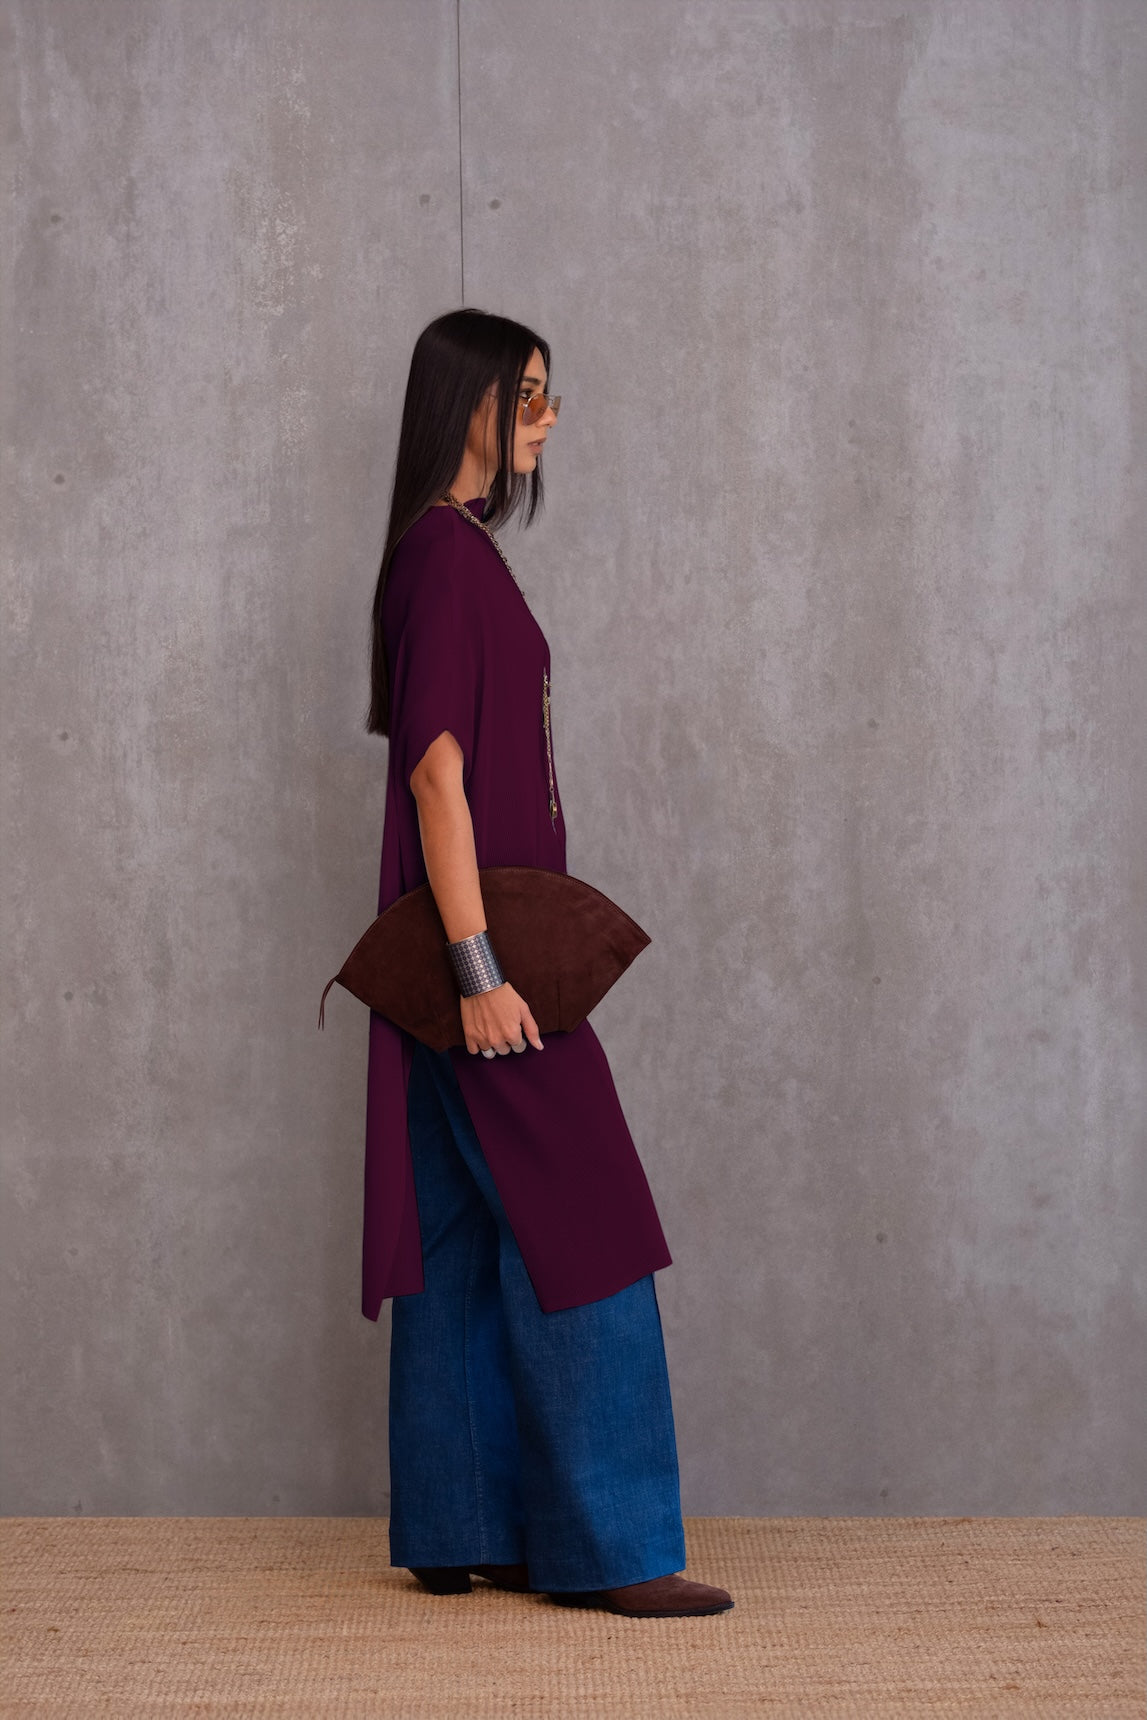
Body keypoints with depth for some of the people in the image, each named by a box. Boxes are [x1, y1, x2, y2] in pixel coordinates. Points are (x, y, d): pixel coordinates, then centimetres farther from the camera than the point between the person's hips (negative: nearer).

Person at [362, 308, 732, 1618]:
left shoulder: (453, 551, 17)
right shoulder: (446, 554, -14)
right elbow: (437, 770, -20)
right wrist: (480, 966, -23)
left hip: (487, 936, 10)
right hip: (484, 938, -10)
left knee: (468, 1247, 11)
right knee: (578, 1235, -7)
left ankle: (458, 1532, 17)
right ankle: (606, 1546, -1)